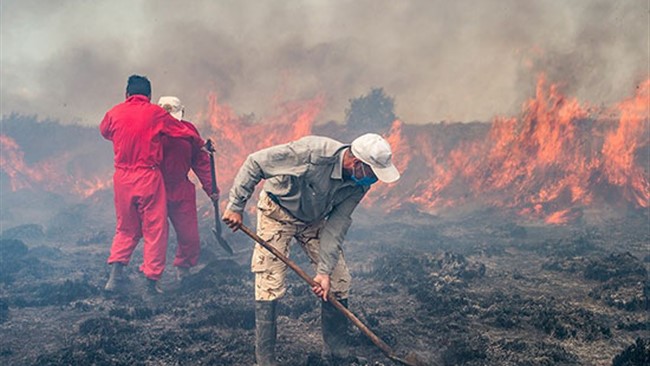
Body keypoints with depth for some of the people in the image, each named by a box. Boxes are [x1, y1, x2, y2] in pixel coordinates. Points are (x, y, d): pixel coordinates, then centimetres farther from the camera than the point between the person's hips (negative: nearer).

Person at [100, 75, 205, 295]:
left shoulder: (114, 113, 2)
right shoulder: (155, 113, -5)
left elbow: (104, 131, 23)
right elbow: (184, 131, 6)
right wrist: (201, 144, 25)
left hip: (122, 177, 4)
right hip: (148, 176, -4)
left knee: (126, 228, 17)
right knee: (155, 229, 6)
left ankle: (116, 272, 3)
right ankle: (152, 279, 6)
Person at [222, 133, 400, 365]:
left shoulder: (358, 186, -18)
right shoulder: (313, 152, -36)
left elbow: (336, 227, -14)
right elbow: (255, 163, -29)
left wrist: (325, 271, -21)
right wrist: (236, 206, -26)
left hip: (313, 219, 5)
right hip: (277, 212, -5)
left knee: (339, 281, 0)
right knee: (269, 285, -10)